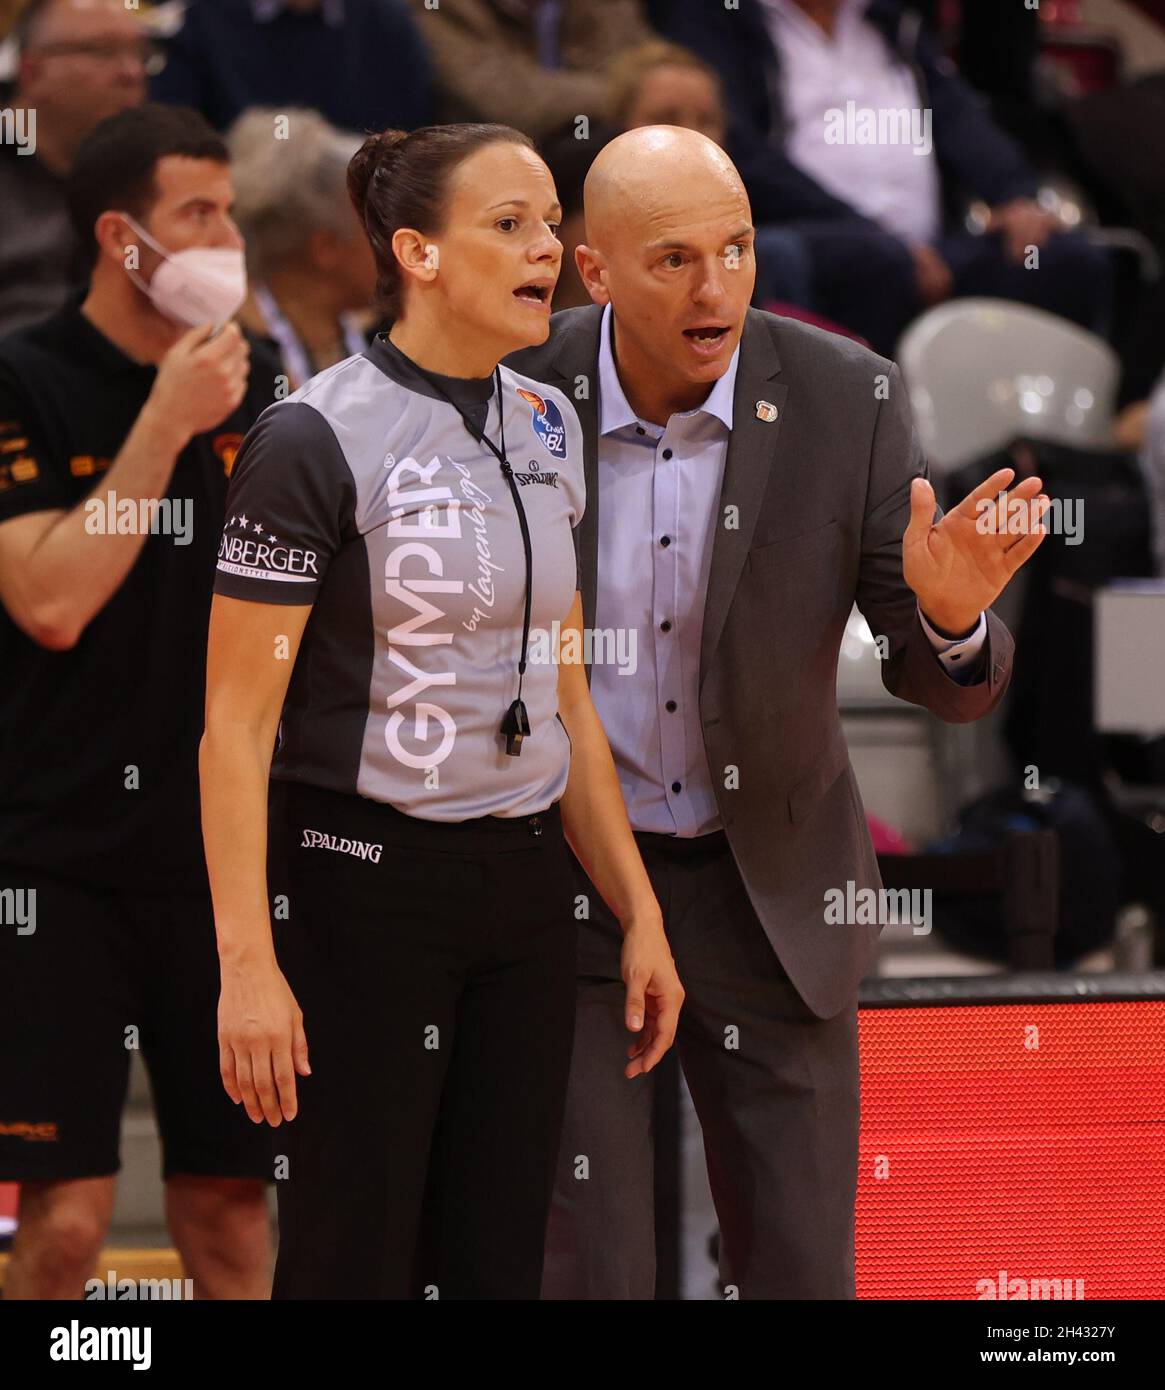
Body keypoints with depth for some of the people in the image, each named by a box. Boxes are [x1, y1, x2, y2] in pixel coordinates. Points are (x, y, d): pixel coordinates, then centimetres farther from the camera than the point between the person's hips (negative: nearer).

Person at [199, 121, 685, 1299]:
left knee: (499, 1258, 7)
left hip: (524, 890, 6)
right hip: (367, 888, -6)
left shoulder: (545, 431, 9)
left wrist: (638, 911, 13)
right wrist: (247, 964, -19)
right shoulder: (318, 438, -11)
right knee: (356, 1261, -3)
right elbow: (236, 723, -13)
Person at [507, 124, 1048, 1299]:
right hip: (560, 889, -1)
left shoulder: (847, 399, -13)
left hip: (770, 890, 1)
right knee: (584, 1263, -1)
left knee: (799, 1265, 7)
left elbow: (941, 681, -10)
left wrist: (953, 617, -33)